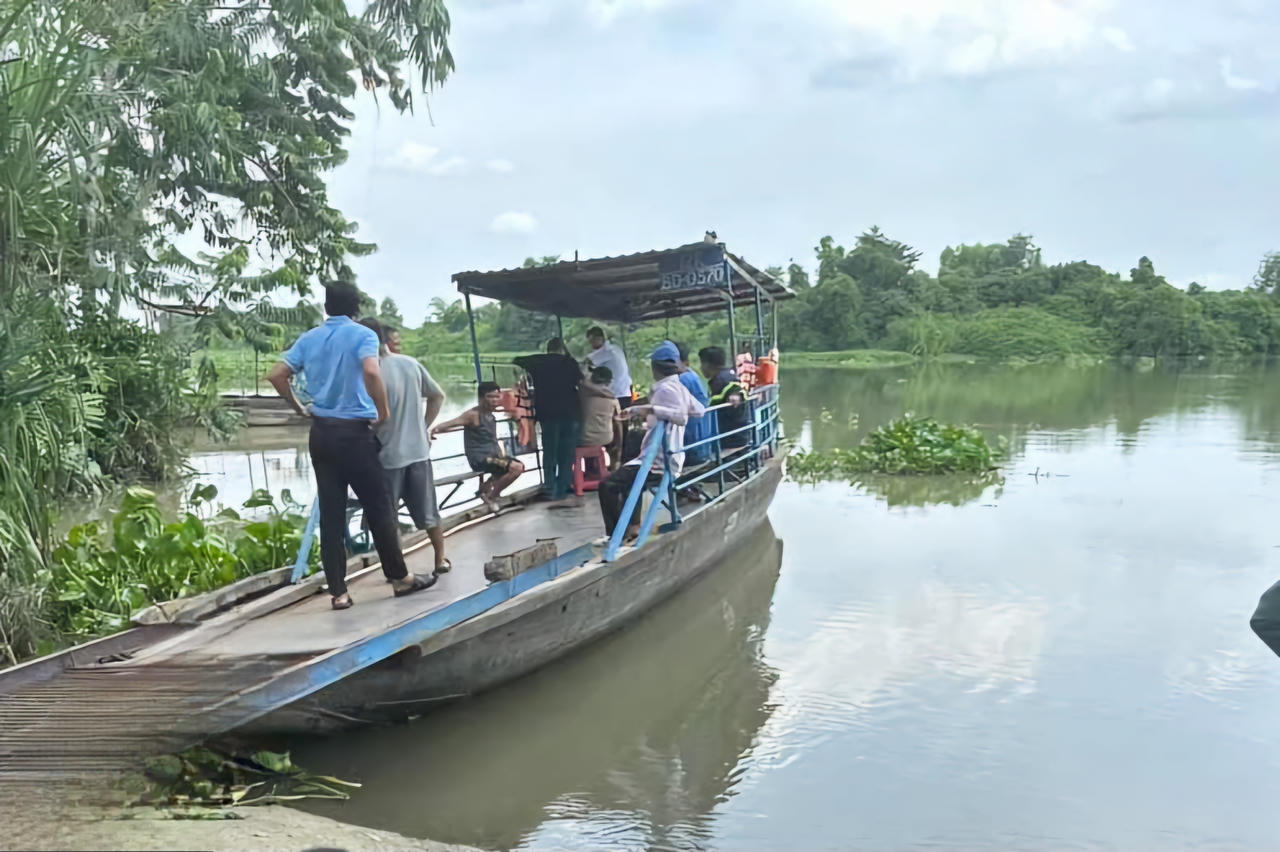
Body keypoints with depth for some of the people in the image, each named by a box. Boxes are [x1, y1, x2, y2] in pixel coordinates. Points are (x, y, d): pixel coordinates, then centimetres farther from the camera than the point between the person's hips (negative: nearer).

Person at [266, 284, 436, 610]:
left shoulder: (309, 339, 10)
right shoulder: (362, 335, -6)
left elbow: (276, 375, 4)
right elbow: (371, 371, -25)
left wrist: (299, 409, 14)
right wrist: (383, 410, -13)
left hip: (321, 432, 5)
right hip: (354, 431, -5)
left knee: (331, 513, 6)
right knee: (378, 506, 6)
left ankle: (338, 592, 7)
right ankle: (400, 577, 15)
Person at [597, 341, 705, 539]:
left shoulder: (665, 390, -15)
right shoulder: (679, 388, 11)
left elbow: (680, 416, -28)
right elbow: (699, 411, 19)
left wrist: (649, 409, -34)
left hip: (657, 463, -11)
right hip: (671, 461, 11)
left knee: (608, 486, -20)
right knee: (626, 479, 36)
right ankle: (633, 526, 32)